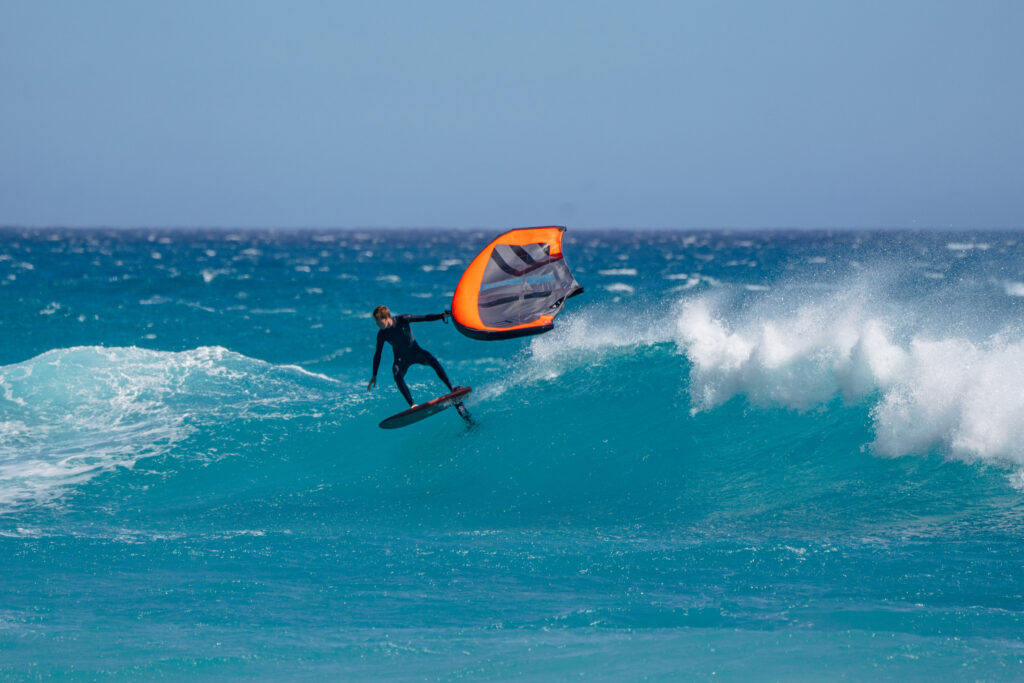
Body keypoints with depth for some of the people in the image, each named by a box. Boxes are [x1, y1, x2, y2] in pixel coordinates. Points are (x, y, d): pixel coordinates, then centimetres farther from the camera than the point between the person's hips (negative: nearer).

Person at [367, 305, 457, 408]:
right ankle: (412, 405, -32)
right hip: (401, 358, 0)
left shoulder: (402, 320, -16)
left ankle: (451, 388, -25)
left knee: (433, 361, -26)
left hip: (415, 351, 0)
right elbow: (377, 354, -1)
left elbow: (424, 318, -13)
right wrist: (374, 375, 2)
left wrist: (442, 315, -22)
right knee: (397, 376, -30)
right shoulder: (382, 335, -11)